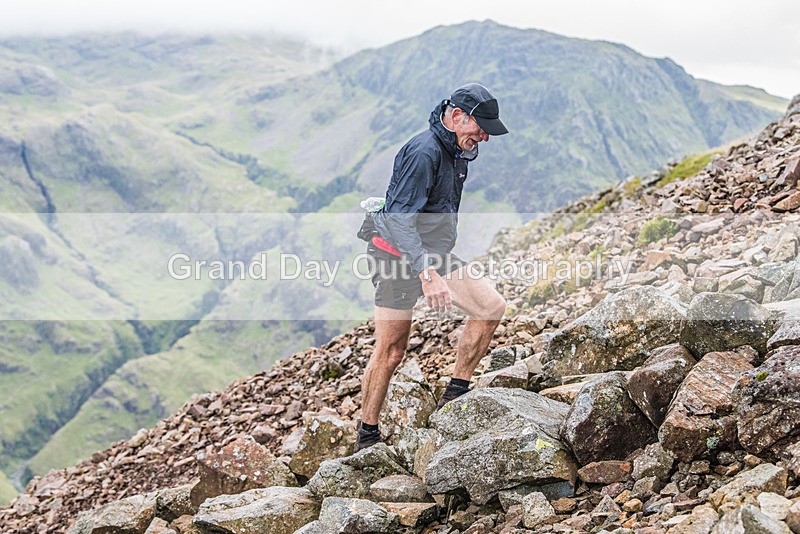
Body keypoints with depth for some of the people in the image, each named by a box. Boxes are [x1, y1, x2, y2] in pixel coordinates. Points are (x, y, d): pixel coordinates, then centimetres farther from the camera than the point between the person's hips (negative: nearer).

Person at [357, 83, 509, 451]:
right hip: (399, 256, -8)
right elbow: (400, 219, -31)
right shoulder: (424, 152, -23)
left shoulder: (458, 151, 7)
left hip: (435, 255, 9)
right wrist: (427, 274, -39)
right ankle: (367, 438, 10)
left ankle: (455, 397, 3)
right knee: (391, 351, -4)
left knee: (492, 307, -6)